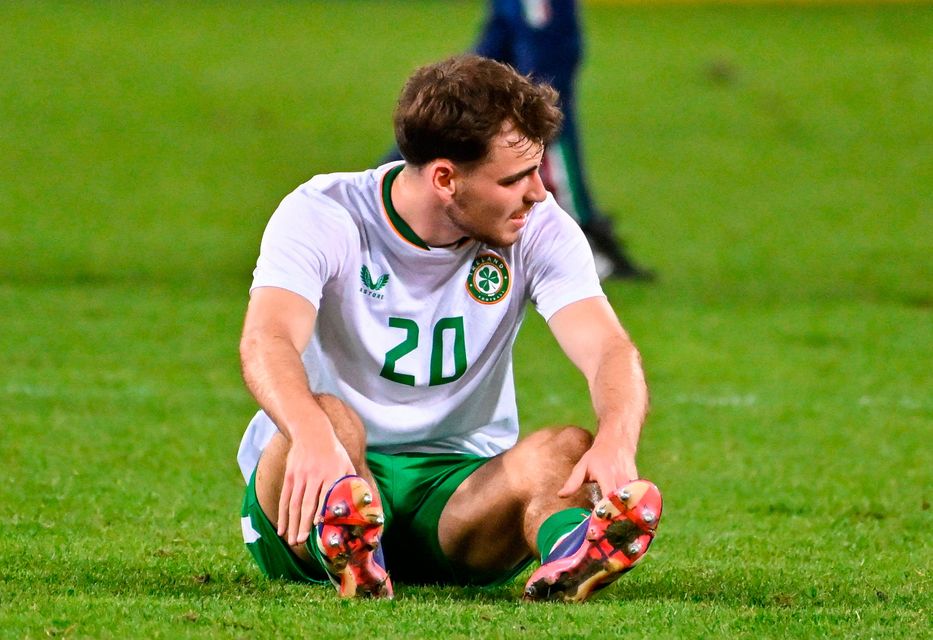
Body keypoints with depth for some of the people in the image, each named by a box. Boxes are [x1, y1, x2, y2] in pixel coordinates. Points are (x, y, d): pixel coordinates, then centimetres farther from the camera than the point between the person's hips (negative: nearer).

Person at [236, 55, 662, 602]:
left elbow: (610, 350, -17)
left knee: (568, 449, -29)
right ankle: (352, 565, -66)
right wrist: (312, 434, -54)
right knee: (329, 418, -36)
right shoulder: (321, 216, -12)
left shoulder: (539, 229, -3)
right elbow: (267, 342, -30)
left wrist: (617, 440, -42)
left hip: (463, 491, 2)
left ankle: (570, 559, -64)